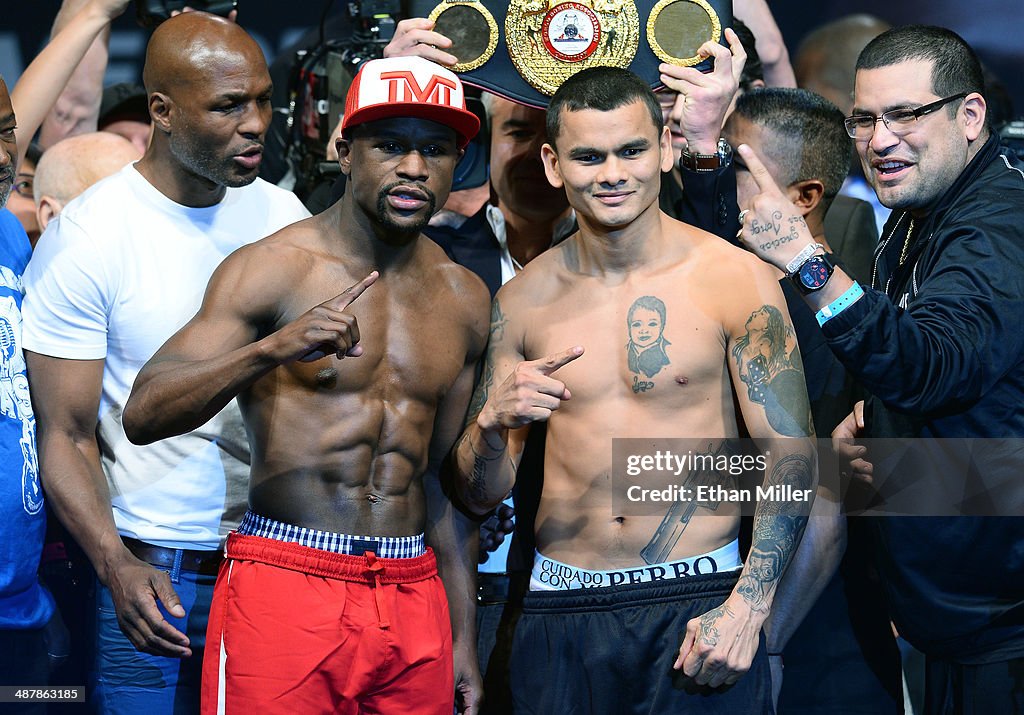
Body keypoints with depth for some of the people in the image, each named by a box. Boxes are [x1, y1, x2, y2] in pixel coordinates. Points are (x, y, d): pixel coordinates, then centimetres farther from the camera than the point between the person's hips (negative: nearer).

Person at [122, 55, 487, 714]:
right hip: (285, 590, -5)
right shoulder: (274, 269, -5)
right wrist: (272, 350, -28)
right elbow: (143, 415, -13)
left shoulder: (464, 298, 12)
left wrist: (463, 636, 17)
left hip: (414, 600, 5)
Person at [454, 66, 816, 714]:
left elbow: (790, 454, -4)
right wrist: (493, 422, -14)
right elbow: (481, 495, 7)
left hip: (698, 607, -3)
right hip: (560, 612, 3)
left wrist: (747, 607, -14)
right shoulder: (523, 300, 4)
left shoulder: (735, 280, -5)